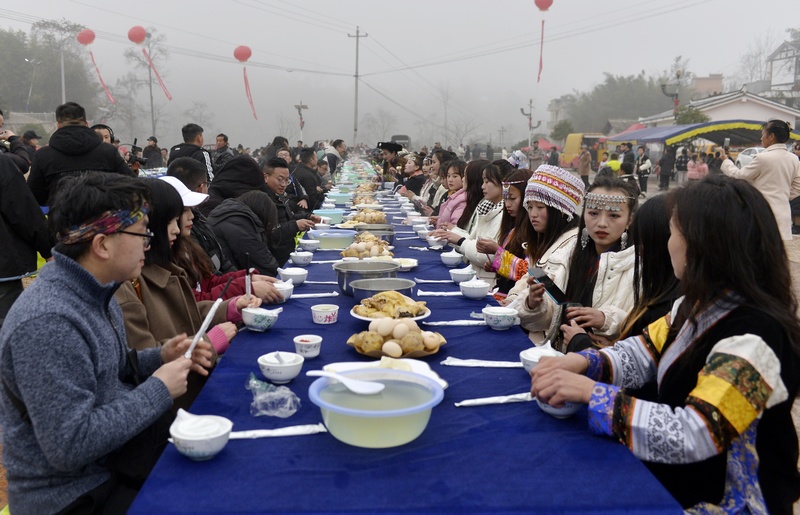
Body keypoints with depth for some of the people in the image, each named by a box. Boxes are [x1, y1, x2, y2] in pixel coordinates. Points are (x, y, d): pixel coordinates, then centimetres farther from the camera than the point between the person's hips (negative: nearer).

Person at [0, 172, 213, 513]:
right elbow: (70, 446, -28)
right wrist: (159, 390, -21)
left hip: (112, 456, 8)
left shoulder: (93, 291, 0)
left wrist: (159, 360, -3)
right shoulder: (47, 322, -28)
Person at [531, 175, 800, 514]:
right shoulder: (702, 303, 0)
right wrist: (582, 363, -14)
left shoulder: (753, 338, -28)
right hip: (677, 477, 7)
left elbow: (692, 437, -33)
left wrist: (590, 392, -31)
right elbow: (642, 354, 5)